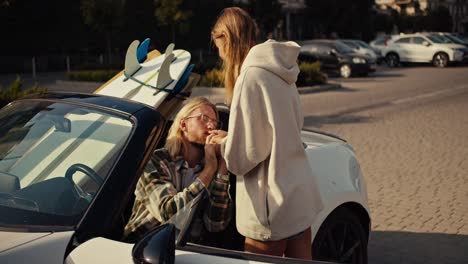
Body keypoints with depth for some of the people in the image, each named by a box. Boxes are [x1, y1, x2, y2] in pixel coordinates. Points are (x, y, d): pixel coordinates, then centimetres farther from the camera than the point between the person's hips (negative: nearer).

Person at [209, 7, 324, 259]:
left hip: (272, 205, -8)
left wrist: (223, 144, 2)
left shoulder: (251, 77, -17)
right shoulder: (279, 73, 8)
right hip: (301, 196, 8)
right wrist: (232, 138, 10)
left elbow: (244, 155, -18)